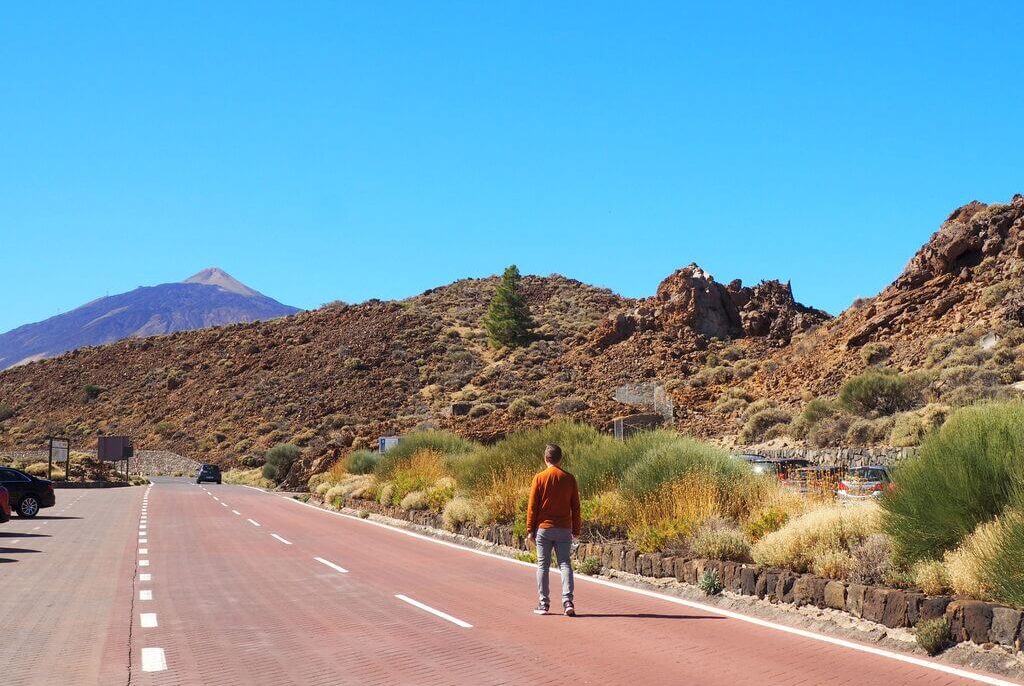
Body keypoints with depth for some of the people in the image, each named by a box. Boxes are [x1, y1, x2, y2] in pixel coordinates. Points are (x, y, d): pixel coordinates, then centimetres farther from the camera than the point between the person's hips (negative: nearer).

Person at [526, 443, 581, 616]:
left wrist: (530, 529, 3)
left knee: (542, 566, 5)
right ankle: (567, 602, -10)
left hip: (543, 529, -1)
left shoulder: (539, 478, -5)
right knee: (565, 564, 2)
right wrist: (576, 530, 12)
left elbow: (532, 506, -4)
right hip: (564, 529, 1)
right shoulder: (569, 478, 1)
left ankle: (544, 604, 6)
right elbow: (575, 506, 5)